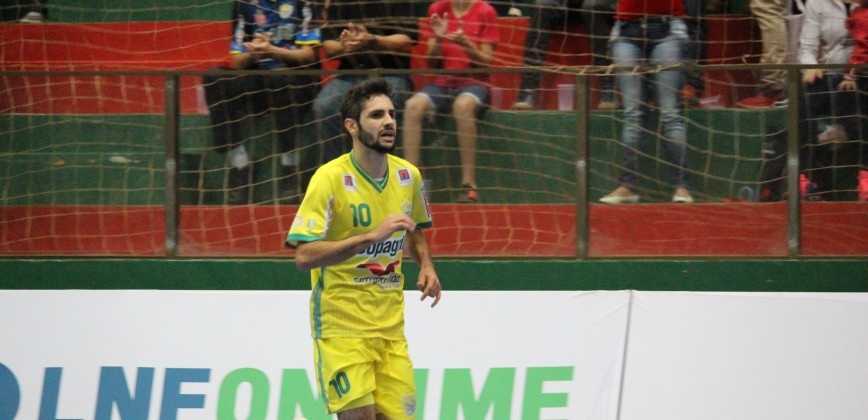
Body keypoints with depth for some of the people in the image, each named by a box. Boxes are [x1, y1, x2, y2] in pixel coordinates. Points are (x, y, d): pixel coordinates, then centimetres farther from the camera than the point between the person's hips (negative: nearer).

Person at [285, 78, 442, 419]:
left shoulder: (408, 176, 6)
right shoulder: (330, 179, -13)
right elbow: (304, 256, -22)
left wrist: (426, 266, 5)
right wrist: (371, 236, -29)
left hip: (391, 327, 6)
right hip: (342, 325, -6)